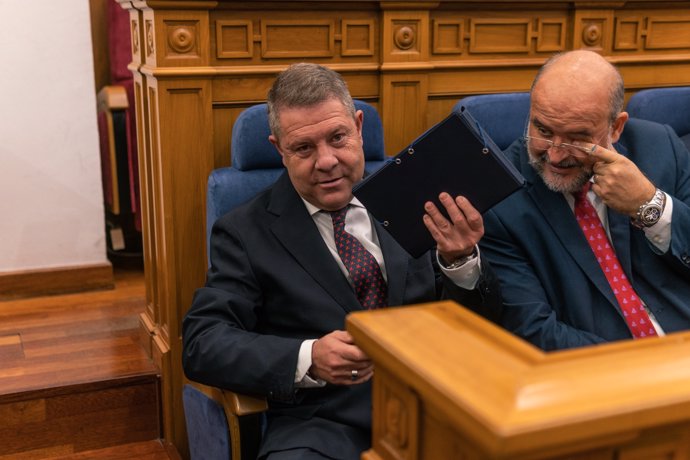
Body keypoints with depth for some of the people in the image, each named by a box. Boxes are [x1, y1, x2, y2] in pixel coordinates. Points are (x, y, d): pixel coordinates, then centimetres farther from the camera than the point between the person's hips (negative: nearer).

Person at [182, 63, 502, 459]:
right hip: (322, 421, -2)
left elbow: (482, 320, 10)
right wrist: (307, 360, -18)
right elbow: (202, 344, -2)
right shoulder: (246, 232, 6)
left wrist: (461, 262, -13)